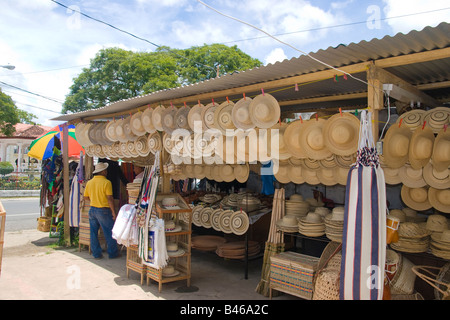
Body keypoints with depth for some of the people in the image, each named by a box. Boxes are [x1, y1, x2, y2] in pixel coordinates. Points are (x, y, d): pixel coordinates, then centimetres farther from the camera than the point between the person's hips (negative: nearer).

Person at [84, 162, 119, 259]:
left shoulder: (89, 182, 5)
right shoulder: (106, 182, -13)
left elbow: (86, 197, 13)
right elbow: (110, 198, -15)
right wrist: (113, 211, -9)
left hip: (92, 210, 6)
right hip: (103, 210, -6)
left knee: (94, 233, 13)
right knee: (109, 233, 5)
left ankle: (96, 254, 19)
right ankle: (112, 253, 13)